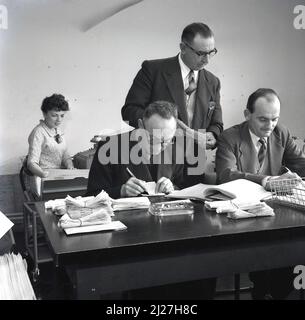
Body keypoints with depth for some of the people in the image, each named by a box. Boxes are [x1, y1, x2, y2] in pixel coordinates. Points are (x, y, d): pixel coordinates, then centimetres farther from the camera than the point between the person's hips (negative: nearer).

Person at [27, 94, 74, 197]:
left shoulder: (58, 130, 14)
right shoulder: (38, 133, -10)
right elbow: (32, 163, -16)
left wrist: (70, 167, -7)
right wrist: (42, 173, -36)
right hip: (44, 179, -7)